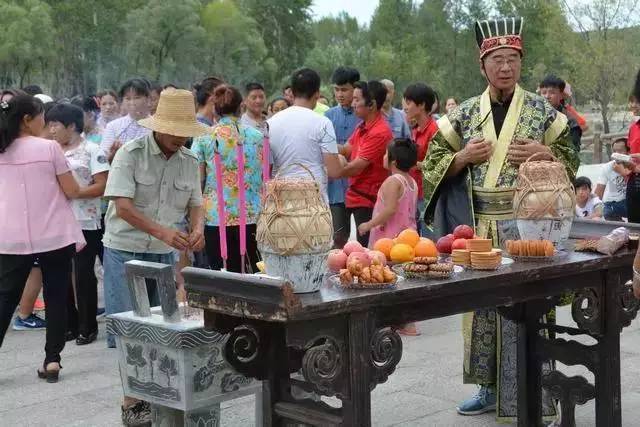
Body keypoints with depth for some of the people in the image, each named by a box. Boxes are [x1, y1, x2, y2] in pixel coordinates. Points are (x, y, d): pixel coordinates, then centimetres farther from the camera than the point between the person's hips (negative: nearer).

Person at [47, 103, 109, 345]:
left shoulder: (91, 150, -4)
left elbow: (102, 186, -10)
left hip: (85, 223, -5)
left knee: (84, 275, 0)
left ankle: (87, 327, 11)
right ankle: (69, 325, 19)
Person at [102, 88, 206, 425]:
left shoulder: (189, 161, 5)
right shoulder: (131, 154, -12)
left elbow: (195, 204, 9)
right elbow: (122, 207, -19)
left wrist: (198, 228, -15)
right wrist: (162, 232, -30)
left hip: (165, 254, 5)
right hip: (126, 250, -5)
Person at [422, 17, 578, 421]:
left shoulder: (542, 111, 1)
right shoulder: (465, 114, 6)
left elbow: (571, 159, 8)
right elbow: (433, 162, 10)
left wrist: (542, 154, -12)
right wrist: (463, 156, -9)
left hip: (527, 223, -2)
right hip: (478, 225, 3)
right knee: (481, 304, 8)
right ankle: (490, 387, 22)